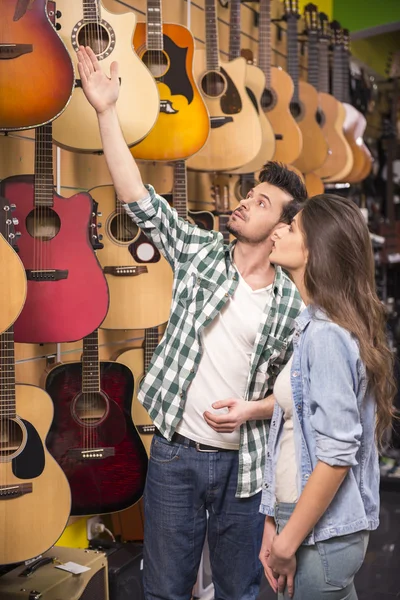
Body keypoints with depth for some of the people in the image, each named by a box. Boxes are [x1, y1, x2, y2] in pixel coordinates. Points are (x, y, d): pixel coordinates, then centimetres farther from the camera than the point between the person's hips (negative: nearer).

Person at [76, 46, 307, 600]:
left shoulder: (293, 302, -2)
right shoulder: (201, 253, -1)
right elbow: (139, 199, -10)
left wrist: (251, 409, -15)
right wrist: (107, 112, -15)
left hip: (244, 462, 0)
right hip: (176, 453, 0)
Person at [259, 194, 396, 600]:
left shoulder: (325, 335, -19)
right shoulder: (311, 326, 9)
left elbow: (337, 453, -23)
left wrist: (288, 543, -16)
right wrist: (274, 526, 9)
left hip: (321, 535, -8)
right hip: (304, 520, 8)